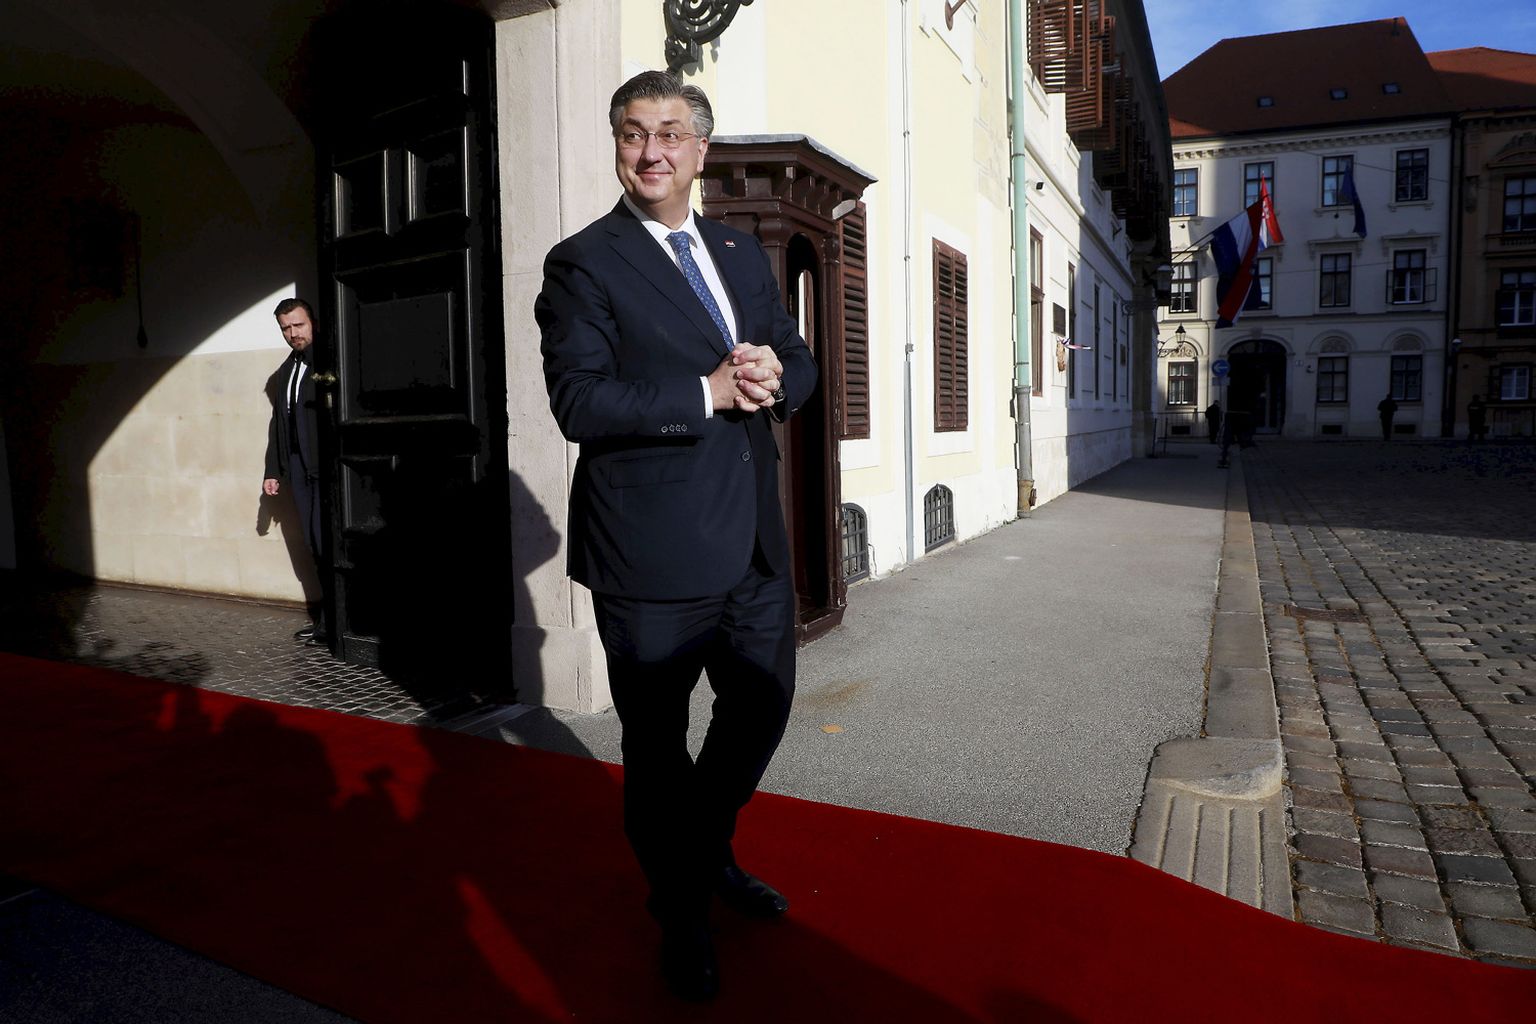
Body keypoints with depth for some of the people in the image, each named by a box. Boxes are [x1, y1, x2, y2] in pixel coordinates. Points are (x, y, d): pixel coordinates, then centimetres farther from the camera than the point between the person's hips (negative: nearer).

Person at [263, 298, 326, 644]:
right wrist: (273, 470, 18)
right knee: (314, 544, 8)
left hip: (325, 464, -8)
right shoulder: (285, 371, 19)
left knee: (325, 540, -9)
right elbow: (278, 421, 21)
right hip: (299, 465, 8)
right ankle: (328, 618, 14)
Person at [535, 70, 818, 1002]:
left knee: (764, 708, 20)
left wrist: (774, 376, -9)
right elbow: (580, 401, -17)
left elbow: (800, 363, 14)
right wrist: (708, 392, -21)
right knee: (657, 742, 10)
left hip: (756, 546, 6)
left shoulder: (744, 254, 14)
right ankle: (681, 910, 36)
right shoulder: (583, 264, -5)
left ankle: (709, 852, 47)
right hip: (655, 558, -6)